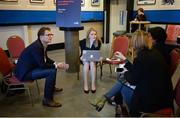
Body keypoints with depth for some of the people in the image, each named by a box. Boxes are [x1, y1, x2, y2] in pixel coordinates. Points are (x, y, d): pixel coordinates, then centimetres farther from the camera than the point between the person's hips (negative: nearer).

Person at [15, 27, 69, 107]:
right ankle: (47, 100, -13)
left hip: (30, 67, 10)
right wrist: (57, 66, -16)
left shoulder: (42, 44, 2)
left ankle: (52, 87, 36)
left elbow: (46, 59, 14)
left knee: (53, 65, 17)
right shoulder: (36, 47, -26)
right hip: (24, 72, -10)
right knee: (51, 71, -23)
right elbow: (42, 65, -27)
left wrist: (56, 64, -2)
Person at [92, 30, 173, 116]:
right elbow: (136, 71, 10)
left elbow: (132, 79, -11)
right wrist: (123, 58, 19)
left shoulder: (142, 57, -23)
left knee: (123, 85, 14)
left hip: (151, 100, -7)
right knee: (123, 78, 15)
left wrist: (126, 74, 11)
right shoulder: (154, 52, 3)